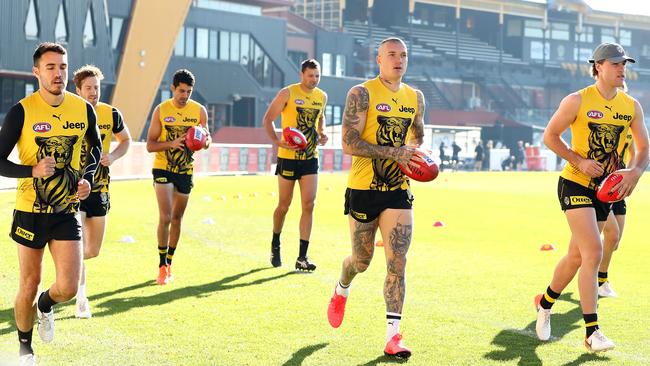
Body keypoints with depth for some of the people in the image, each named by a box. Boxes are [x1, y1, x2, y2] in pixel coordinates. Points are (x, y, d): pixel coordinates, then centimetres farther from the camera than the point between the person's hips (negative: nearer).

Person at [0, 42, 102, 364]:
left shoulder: (84, 109, -1)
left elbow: (95, 147, 18)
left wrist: (87, 178, 1)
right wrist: (32, 171, -25)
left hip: (67, 211, 2)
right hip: (30, 212, -2)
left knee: (67, 288, -8)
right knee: (29, 285, 7)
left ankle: (46, 305, 30)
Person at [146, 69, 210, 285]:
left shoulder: (199, 111, 0)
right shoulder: (161, 110, -7)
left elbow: (207, 138, 9)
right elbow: (150, 145, -6)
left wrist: (204, 141, -15)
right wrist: (172, 143, -24)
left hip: (186, 170, 3)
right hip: (163, 169, -3)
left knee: (177, 219, 11)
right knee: (165, 217, -14)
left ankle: (169, 264, 24)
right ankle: (162, 266, -6)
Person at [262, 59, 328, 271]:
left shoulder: (322, 96, 7)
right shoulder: (288, 93, -8)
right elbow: (268, 119, -5)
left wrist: (322, 133, 5)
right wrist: (276, 141, -20)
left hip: (310, 158, 4)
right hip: (288, 156, -4)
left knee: (308, 204, -6)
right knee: (284, 205, 6)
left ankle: (302, 257, -5)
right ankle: (275, 246, 32)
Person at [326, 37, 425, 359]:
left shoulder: (416, 98, 8)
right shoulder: (362, 93, -9)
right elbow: (349, 143, -17)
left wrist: (418, 157, 5)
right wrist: (393, 153, -23)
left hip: (398, 191, 3)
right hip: (363, 190, -3)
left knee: (397, 263, -7)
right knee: (362, 260, 10)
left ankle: (392, 335, -6)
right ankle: (341, 290, 45)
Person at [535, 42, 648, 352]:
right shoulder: (577, 101, -8)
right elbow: (550, 136, -3)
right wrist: (580, 161, -15)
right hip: (576, 185, -6)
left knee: (577, 255, 15)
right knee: (593, 253, -17)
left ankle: (545, 303, 39)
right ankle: (591, 333, -15)